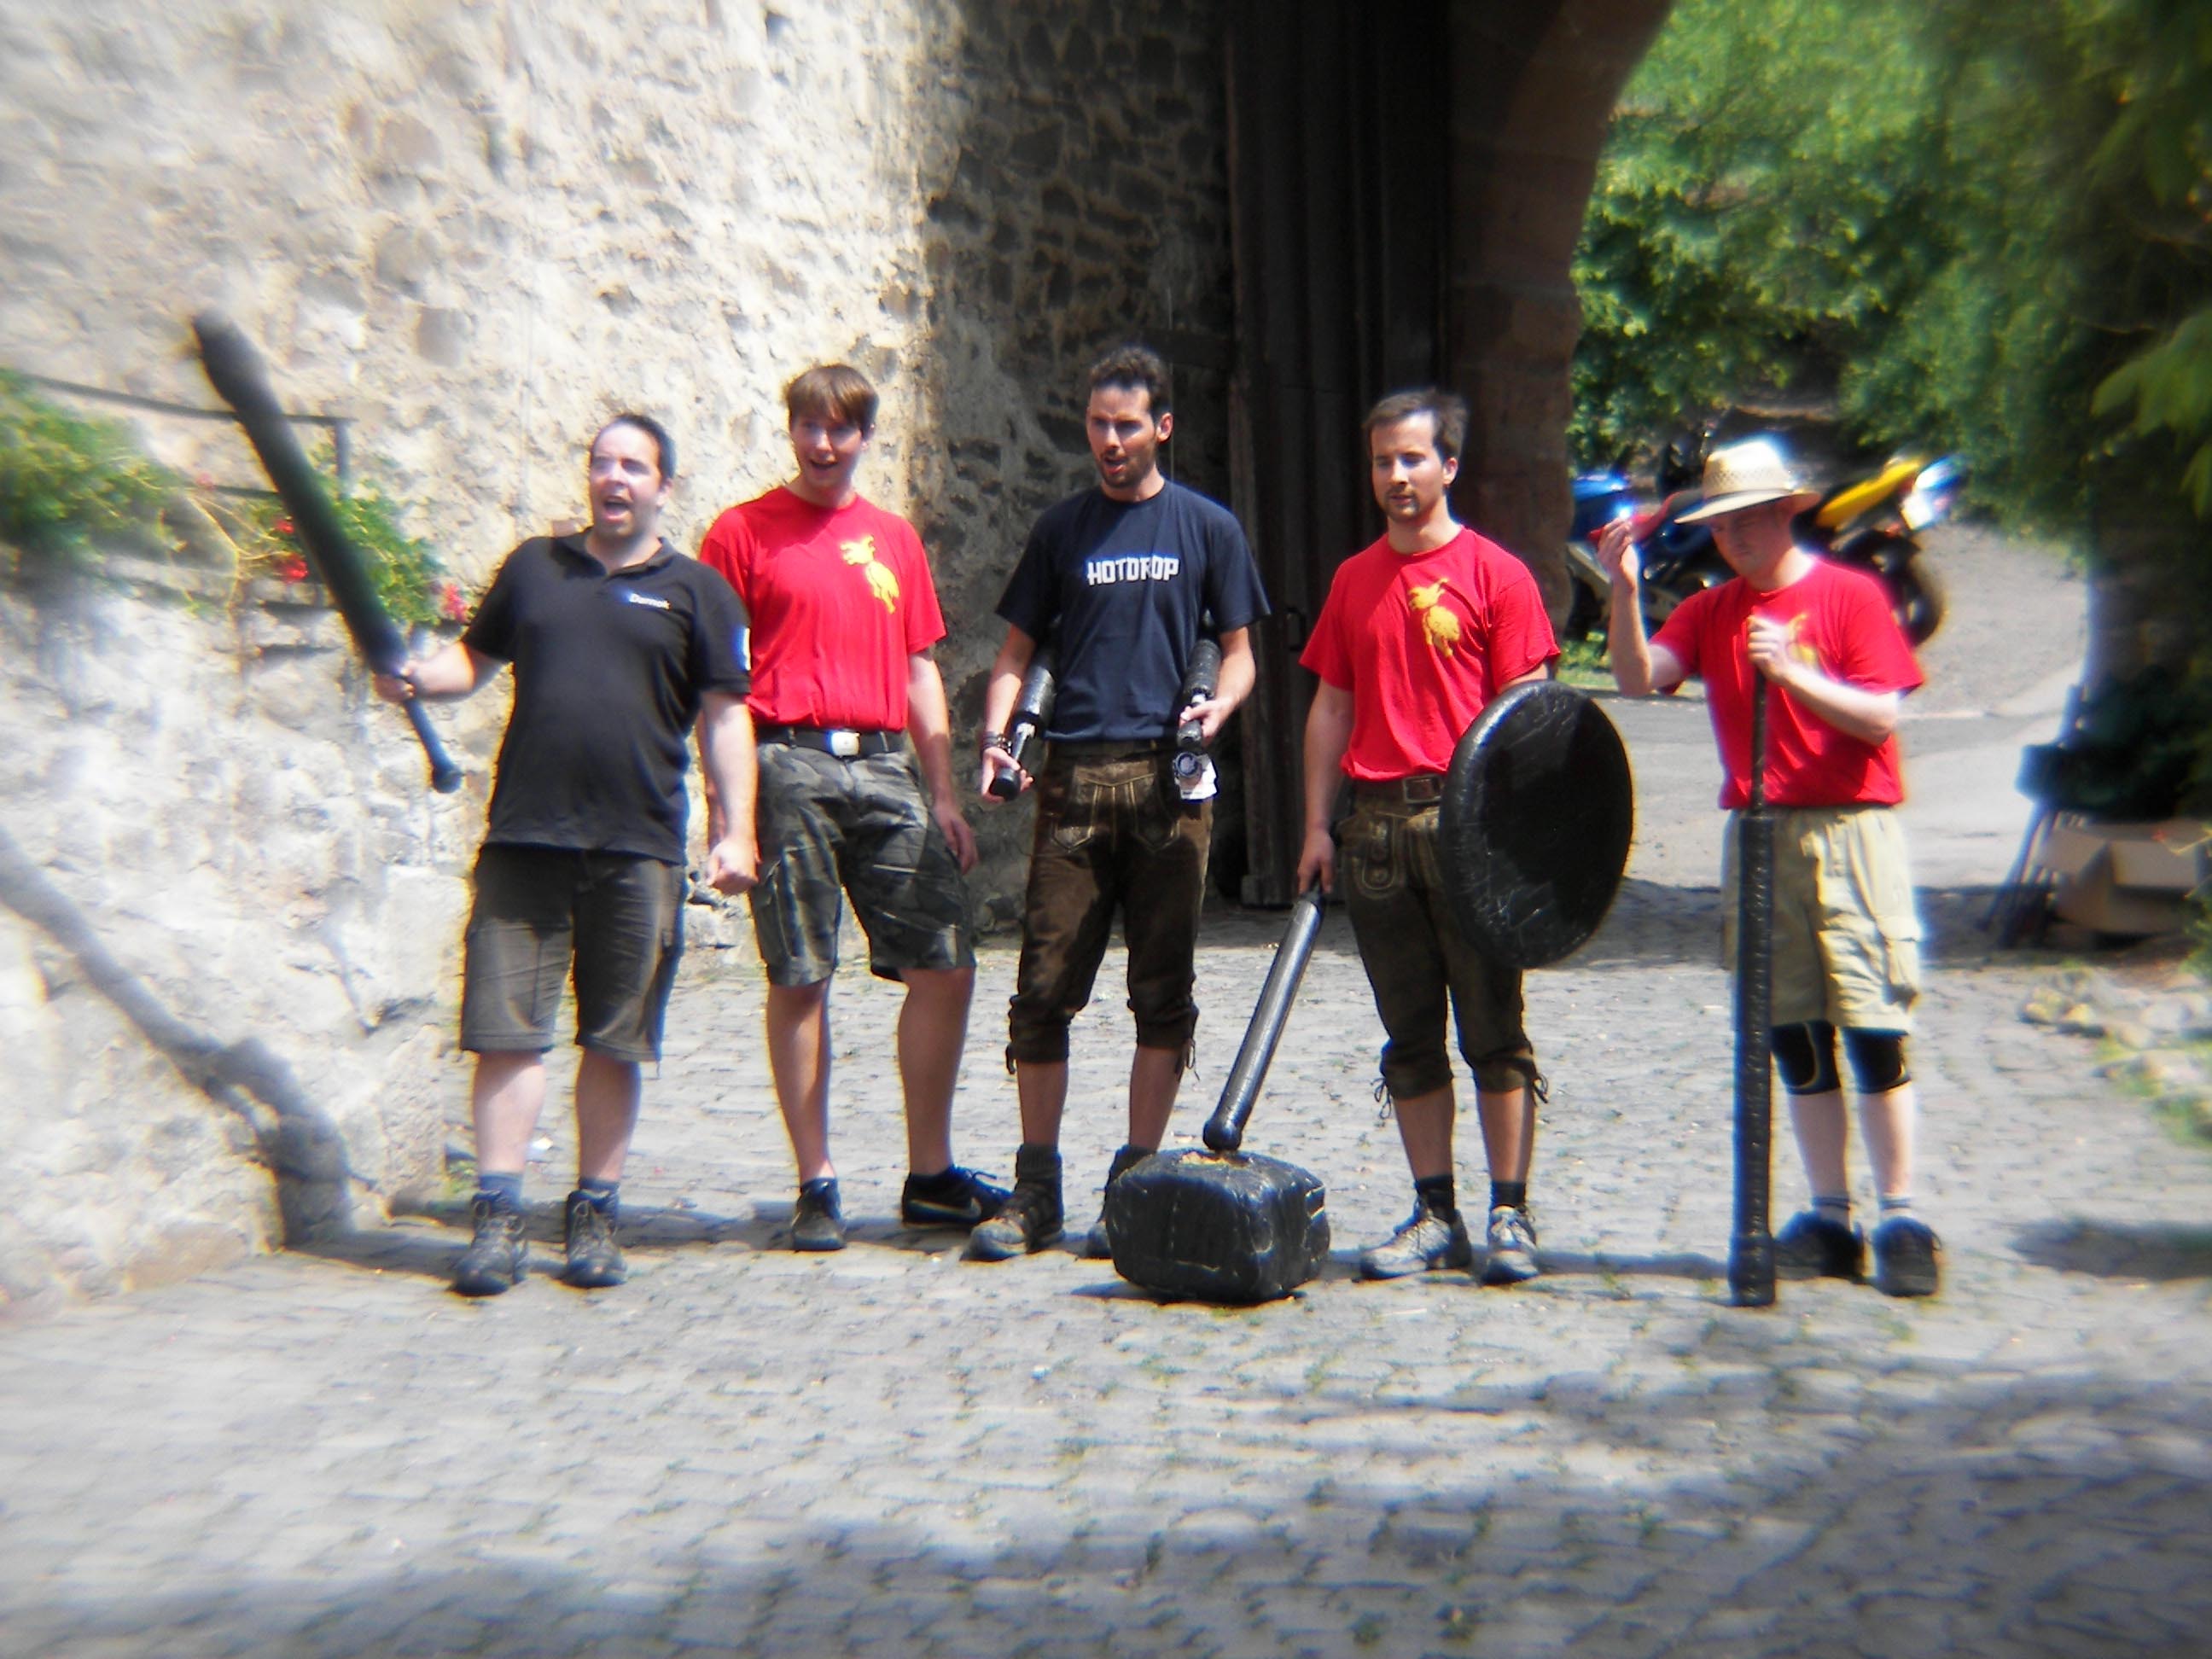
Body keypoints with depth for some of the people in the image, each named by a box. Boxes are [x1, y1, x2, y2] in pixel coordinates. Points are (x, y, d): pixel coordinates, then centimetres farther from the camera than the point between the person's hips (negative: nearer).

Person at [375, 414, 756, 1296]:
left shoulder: (697, 590, 8)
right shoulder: (534, 565, 16)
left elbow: (724, 717, 4)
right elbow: (476, 657, 23)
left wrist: (735, 830, -4)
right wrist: (417, 676, 0)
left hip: (638, 848, -1)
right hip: (523, 836, 2)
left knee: (614, 1042, 5)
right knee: (506, 1029, -1)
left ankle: (593, 1216, 17)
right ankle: (497, 1217, 6)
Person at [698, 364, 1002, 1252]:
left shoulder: (895, 538, 17)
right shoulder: (744, 531, 5)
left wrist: (943, 794, 12)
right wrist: (725, 799, -8)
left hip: (885, 764, 4)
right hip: (789, 767, -4)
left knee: (946, 964, 0)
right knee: (798, 979, 0)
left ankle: (930, 1177, 12)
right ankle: (816, 1185, 12)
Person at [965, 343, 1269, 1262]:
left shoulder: (1207, 527, 11)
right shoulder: (1061, 529, 14)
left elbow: (1239, 653, 11)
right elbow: (1018, 650, 13)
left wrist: (1216, 708, -11)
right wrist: (995, 735, -4)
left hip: (1167, 779, -1)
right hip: (1073, 778, 1)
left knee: (1162, 994, 2)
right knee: (1044, 987, -2)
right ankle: (1036, 1189, 10)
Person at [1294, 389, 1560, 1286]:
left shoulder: (1496, 573, 0)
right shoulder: (1353, 580, 15)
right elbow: (1332, 707, 15)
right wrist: (1317, 824, 8)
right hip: (1373, 825, 5)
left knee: (1493, 1029, 1)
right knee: (1410, 1035, 8)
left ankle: (1510, 1214, 9)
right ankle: (1435, 1214, 16)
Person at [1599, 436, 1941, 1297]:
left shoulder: (1850, 595, -1)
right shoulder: (1710, 611, 11)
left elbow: (1881, 718, -8)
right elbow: (1639, 678, -4)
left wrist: (1793, 673, -20)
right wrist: (1625, 589, -15)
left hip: (1849, 830, -4)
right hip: (1756, 837, 4)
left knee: (1874, 1027, -6)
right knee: (1793, 1038, 6)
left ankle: (1902, 1221, 2)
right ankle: (1829, 1220, 14)